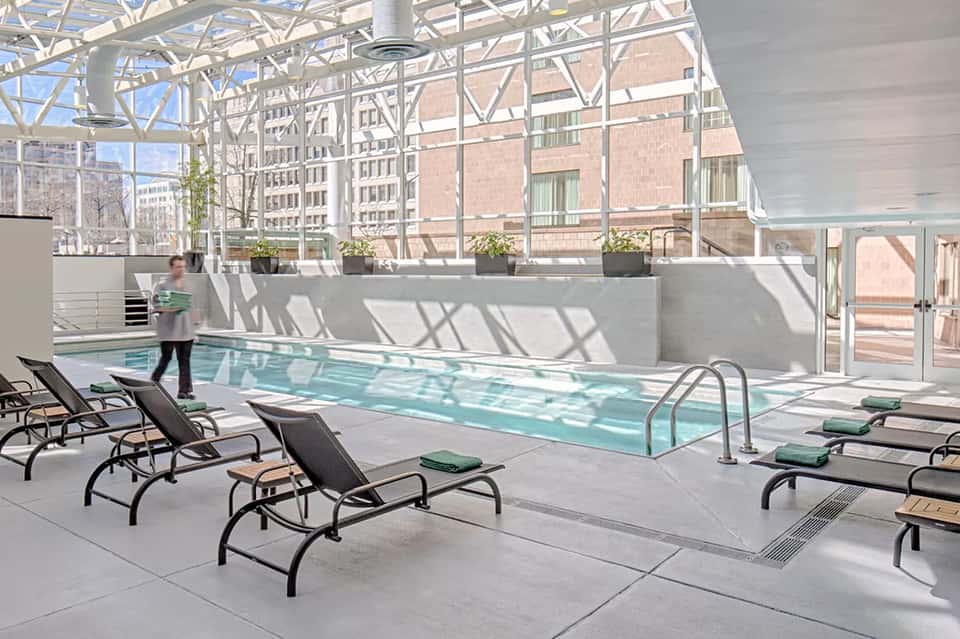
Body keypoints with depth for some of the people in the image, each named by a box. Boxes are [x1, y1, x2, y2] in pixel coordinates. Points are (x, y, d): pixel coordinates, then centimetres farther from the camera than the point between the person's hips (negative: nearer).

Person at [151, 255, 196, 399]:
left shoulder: (187, 286, 13)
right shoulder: (162, 285, -4)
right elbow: (156, 306, -10)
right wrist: (172, 308, -26)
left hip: (186, 331, 5)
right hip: (168, 331, -4)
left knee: (185, 361, 4)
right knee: (165, 359, 2)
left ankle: (185, 390, 8)